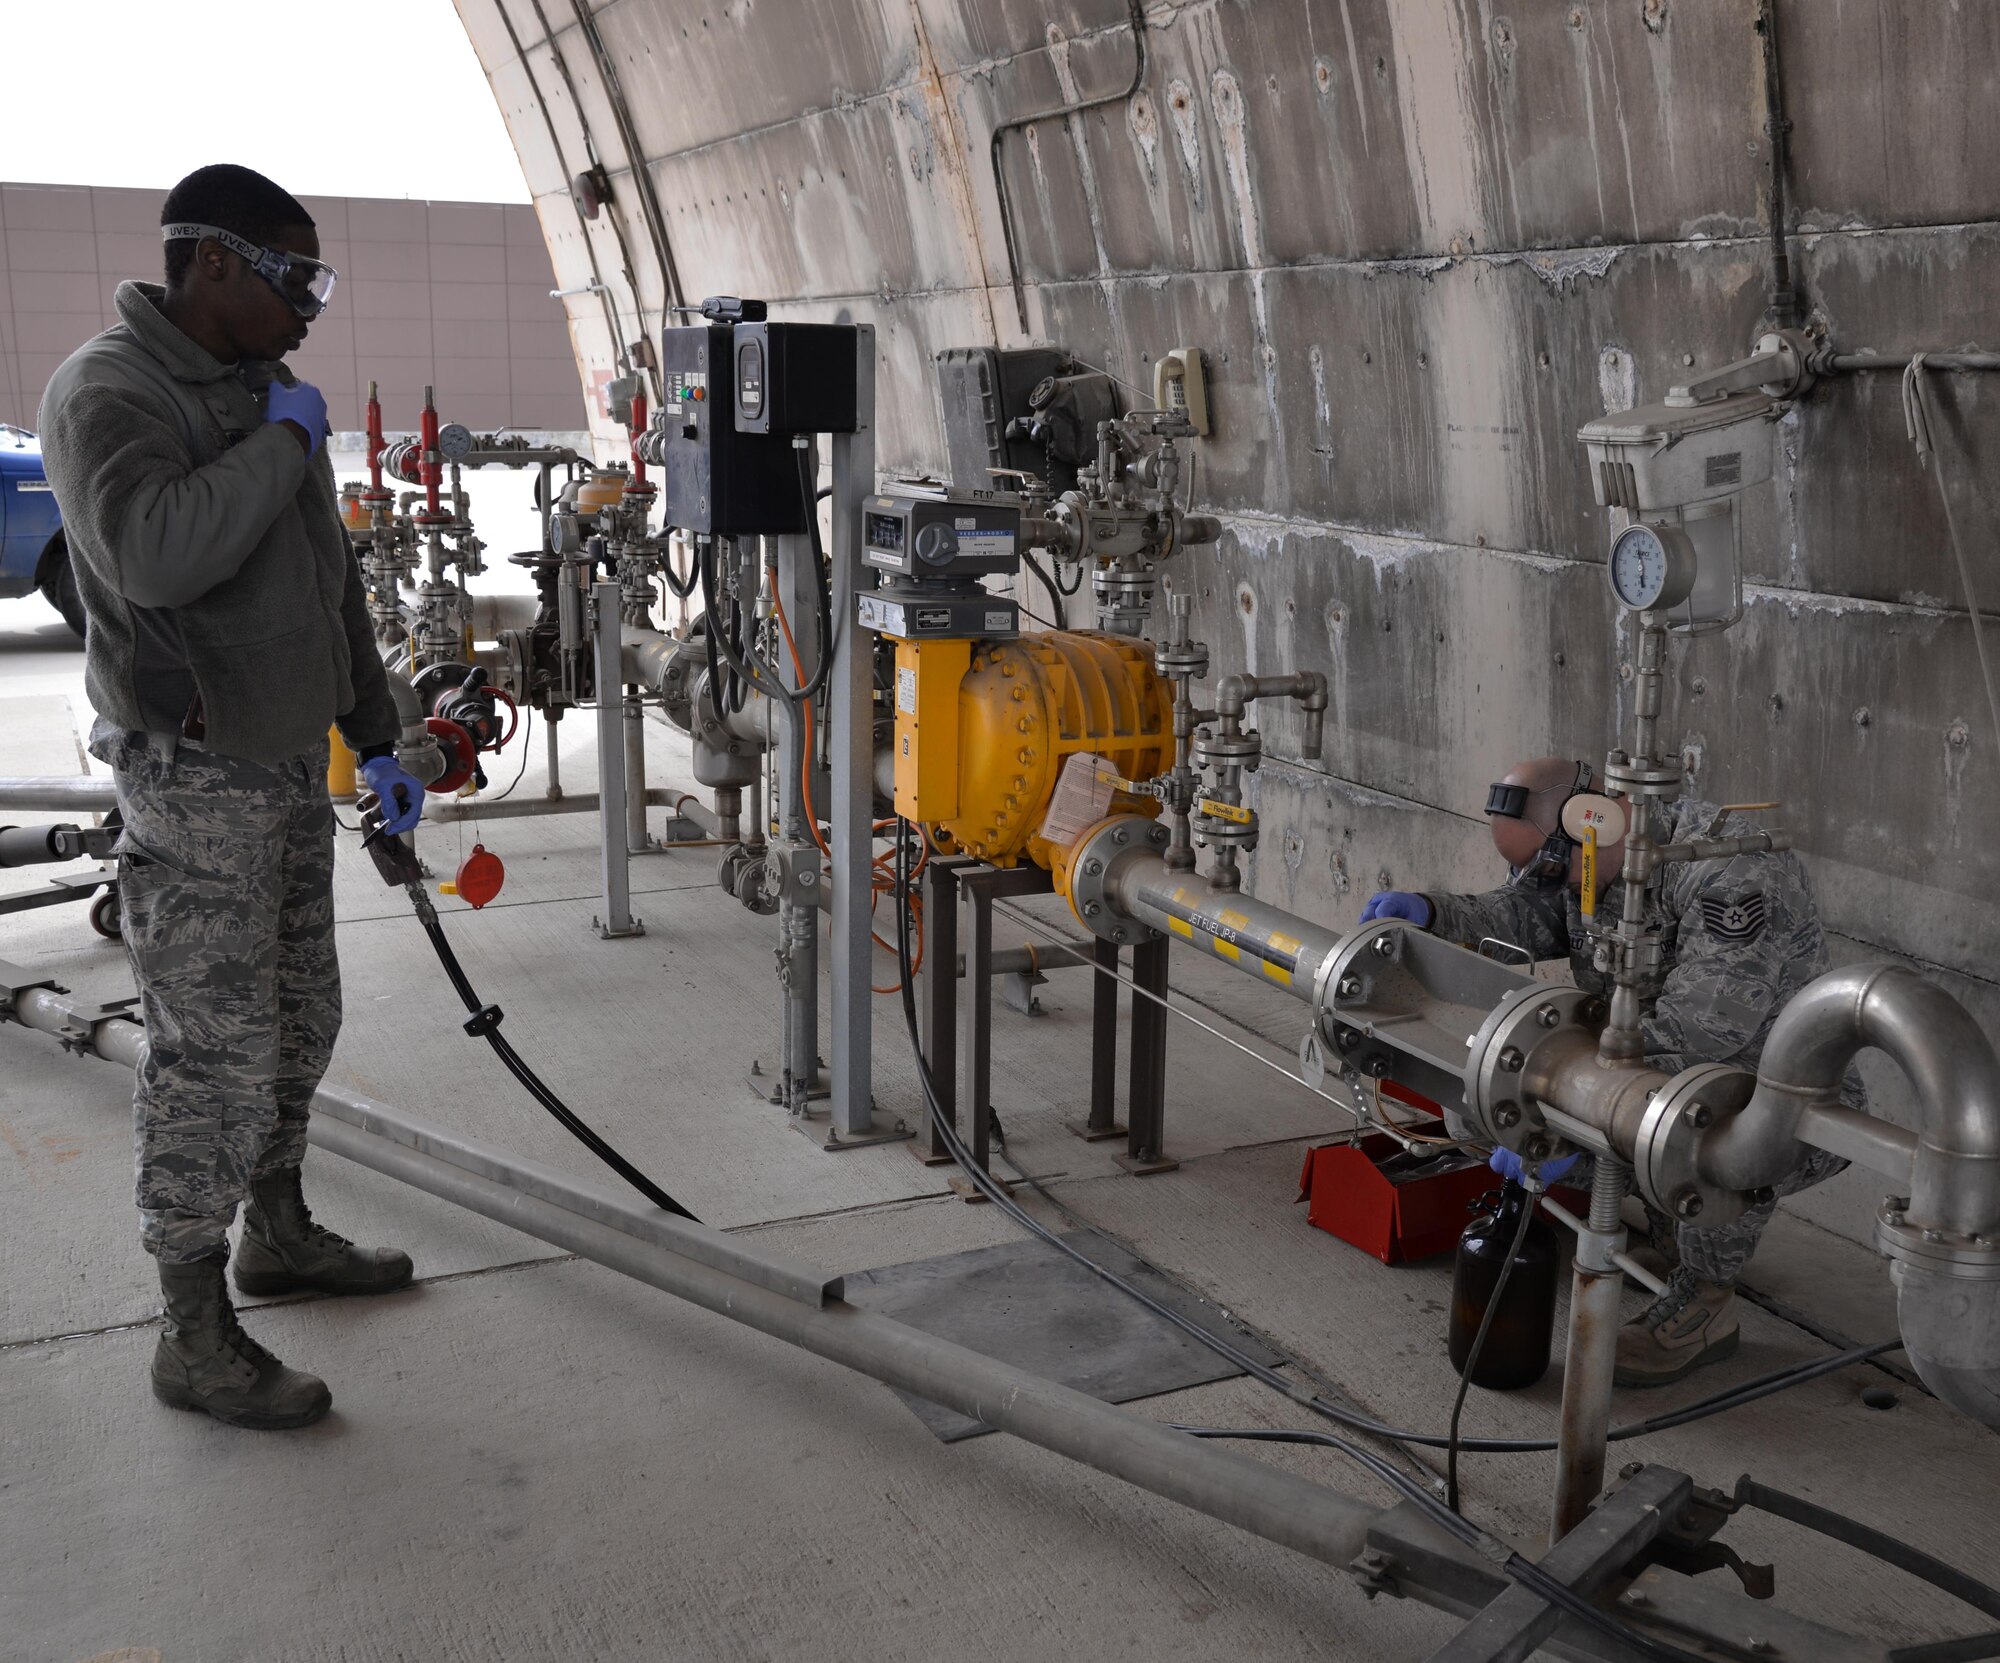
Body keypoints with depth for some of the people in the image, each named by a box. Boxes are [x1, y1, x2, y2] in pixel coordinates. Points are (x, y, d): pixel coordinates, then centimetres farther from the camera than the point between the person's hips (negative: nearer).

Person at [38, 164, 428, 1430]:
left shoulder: (263, 392, 15)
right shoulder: (108, 391, -13)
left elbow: (331, 580, 20)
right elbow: (155, 553, -33)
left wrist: (377, 737, 19)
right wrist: (279, 445, -20)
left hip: (291, 760, 9)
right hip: (194, 777, -9)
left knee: (300, 1019, 18)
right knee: (215, 1053, -5)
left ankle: (280, 1232, 37)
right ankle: (196, 1335, 7)